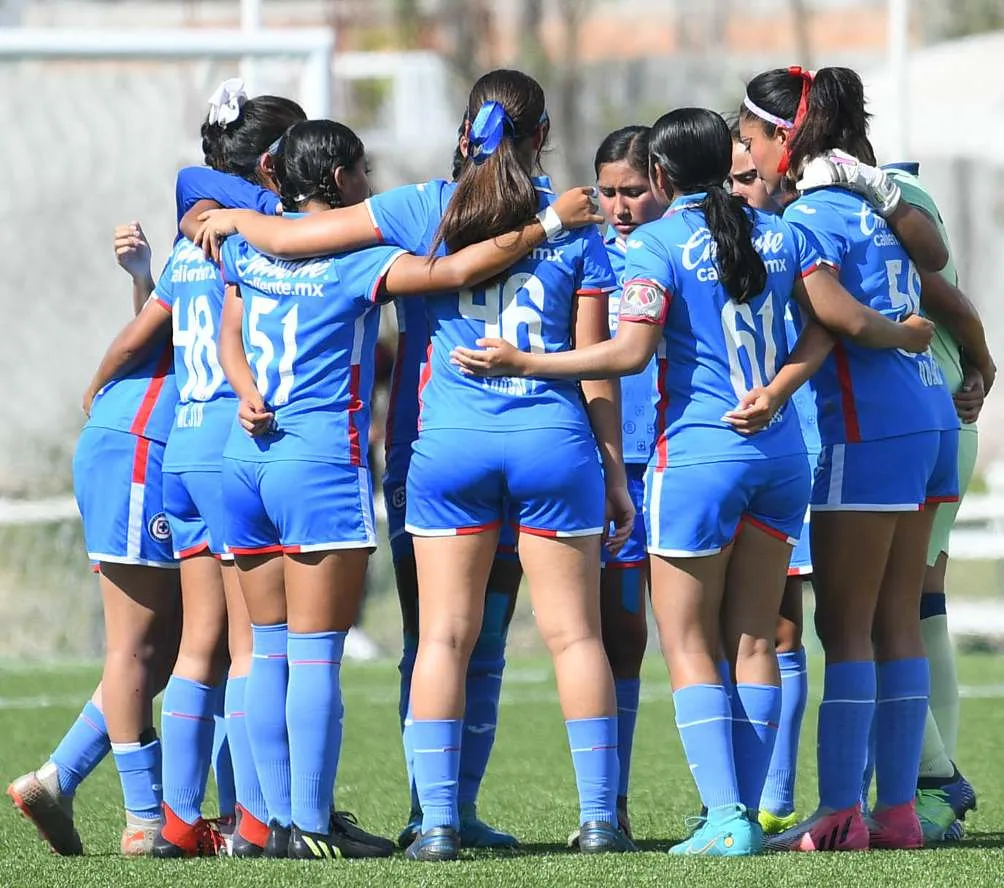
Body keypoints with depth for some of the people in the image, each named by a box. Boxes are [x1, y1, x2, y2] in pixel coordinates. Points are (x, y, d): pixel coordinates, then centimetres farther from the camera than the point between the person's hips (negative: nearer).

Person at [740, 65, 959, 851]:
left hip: (867, 430, -9)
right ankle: (898, 810, 10)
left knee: (844, 626, -5)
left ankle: (841, 814, -6)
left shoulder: (811, 216, -11)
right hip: (928, 419, 9)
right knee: (897, 623, 9)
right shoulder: (866, 198, 14)